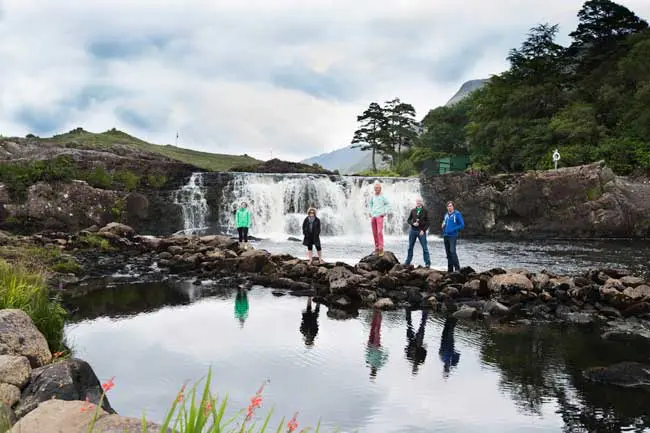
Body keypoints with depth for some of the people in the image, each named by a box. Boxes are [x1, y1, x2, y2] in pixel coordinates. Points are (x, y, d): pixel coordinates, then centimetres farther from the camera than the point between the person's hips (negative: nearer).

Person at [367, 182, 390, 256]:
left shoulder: (383, 196, -2)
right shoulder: (372, 196, 10)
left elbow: (386, 204, 6)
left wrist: (385, 212, -3)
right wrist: (369, 212, 14)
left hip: (379, 216, -5)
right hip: (373, 216, 5)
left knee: (380, 232, -14)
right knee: (374, 233, 6)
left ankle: (381, 248, -13)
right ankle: (376, 248, 13)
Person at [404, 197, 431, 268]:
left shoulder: (425, 211, 2)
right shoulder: (413, 211, 10)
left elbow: (427, 222, -1)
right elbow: (408, 220, 12)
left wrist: (423, 230, -12)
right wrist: (413, 223, -8)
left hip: (421, 231, -3)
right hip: (413, 230, 3)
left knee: (425, 248, -4)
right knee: (410, 247, 7)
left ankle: (427, 263, -2)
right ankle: (407, 262, 14)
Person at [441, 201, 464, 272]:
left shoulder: (457, 214, -4)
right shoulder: (446, 215, 14)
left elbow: (462, 225, -6)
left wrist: (453, 229, -15)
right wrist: (443, 225, 6)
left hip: (453, 236, -7)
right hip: (445, 236, 7)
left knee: (452, 251, -19)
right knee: (448, 253, 8)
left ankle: (457, 268, -17)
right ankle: (450, 269, 15)